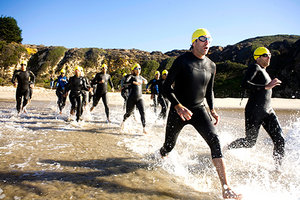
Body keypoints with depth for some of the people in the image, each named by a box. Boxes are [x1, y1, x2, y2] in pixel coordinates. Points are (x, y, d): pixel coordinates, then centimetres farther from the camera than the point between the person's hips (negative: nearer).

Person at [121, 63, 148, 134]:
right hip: (131, 98, -3)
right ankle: (123, 121, 42)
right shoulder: (131, 77, -3)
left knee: (142, 112, -13)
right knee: (129, 113, 10)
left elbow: (145, 81, 35)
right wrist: (133, 82, -34)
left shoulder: (140, 77, 14)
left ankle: (144, 128, -14)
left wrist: (145, 81, 11)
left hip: (140, 98, 4)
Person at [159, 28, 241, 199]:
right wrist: (179, 106, -25)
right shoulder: (182, 61, -12)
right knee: (169, 146, 11)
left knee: (214, 140, -18)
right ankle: (160, 157, 51)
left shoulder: (211, 65, 5)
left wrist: (212, 109, 7)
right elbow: (166, 87, -13)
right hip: (178, 110, -3)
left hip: (199, 110, 3)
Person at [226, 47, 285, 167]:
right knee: (250, 142, 1)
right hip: (254, 111, -8)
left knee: (279, 140, -3)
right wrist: (266, 86, -26)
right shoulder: (254, 68, -7)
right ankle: (227, 148, 25)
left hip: (268, 111, 8)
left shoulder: (263, 71, 21)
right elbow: (245, 84, -25)